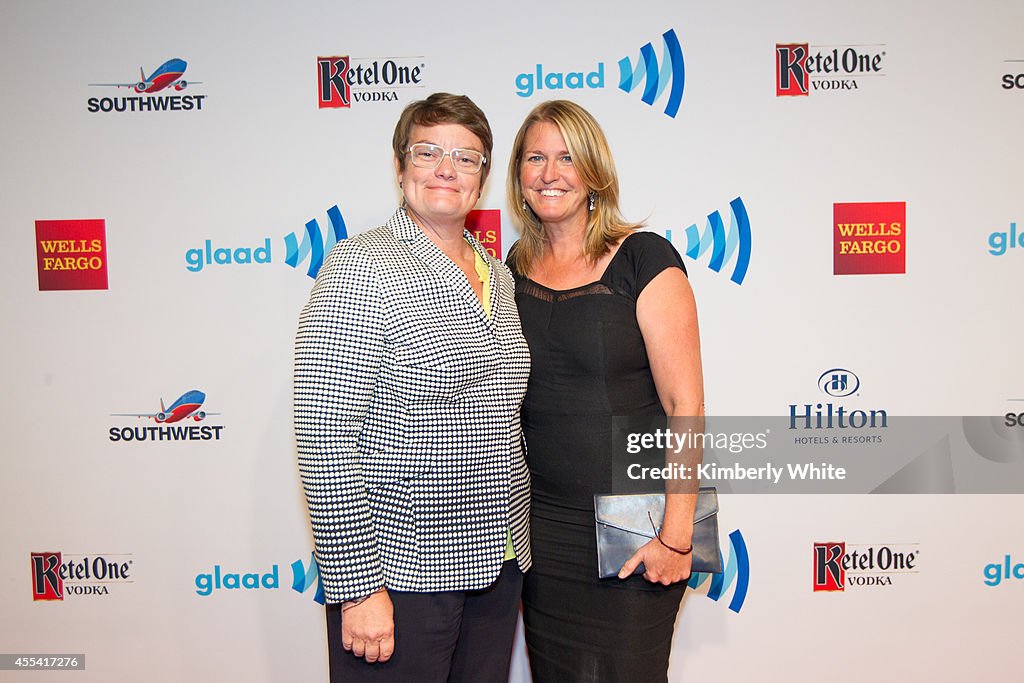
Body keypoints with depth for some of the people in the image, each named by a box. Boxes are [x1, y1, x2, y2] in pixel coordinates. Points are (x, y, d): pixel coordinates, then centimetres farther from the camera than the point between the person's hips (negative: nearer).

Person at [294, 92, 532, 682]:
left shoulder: (497, 273, 9)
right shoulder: (362, 267, -13)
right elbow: (326, 439, -17)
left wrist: (511, 545, 14)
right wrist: (357, 586, -17)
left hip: (497, 565, 7)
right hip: (399, 570, -6)